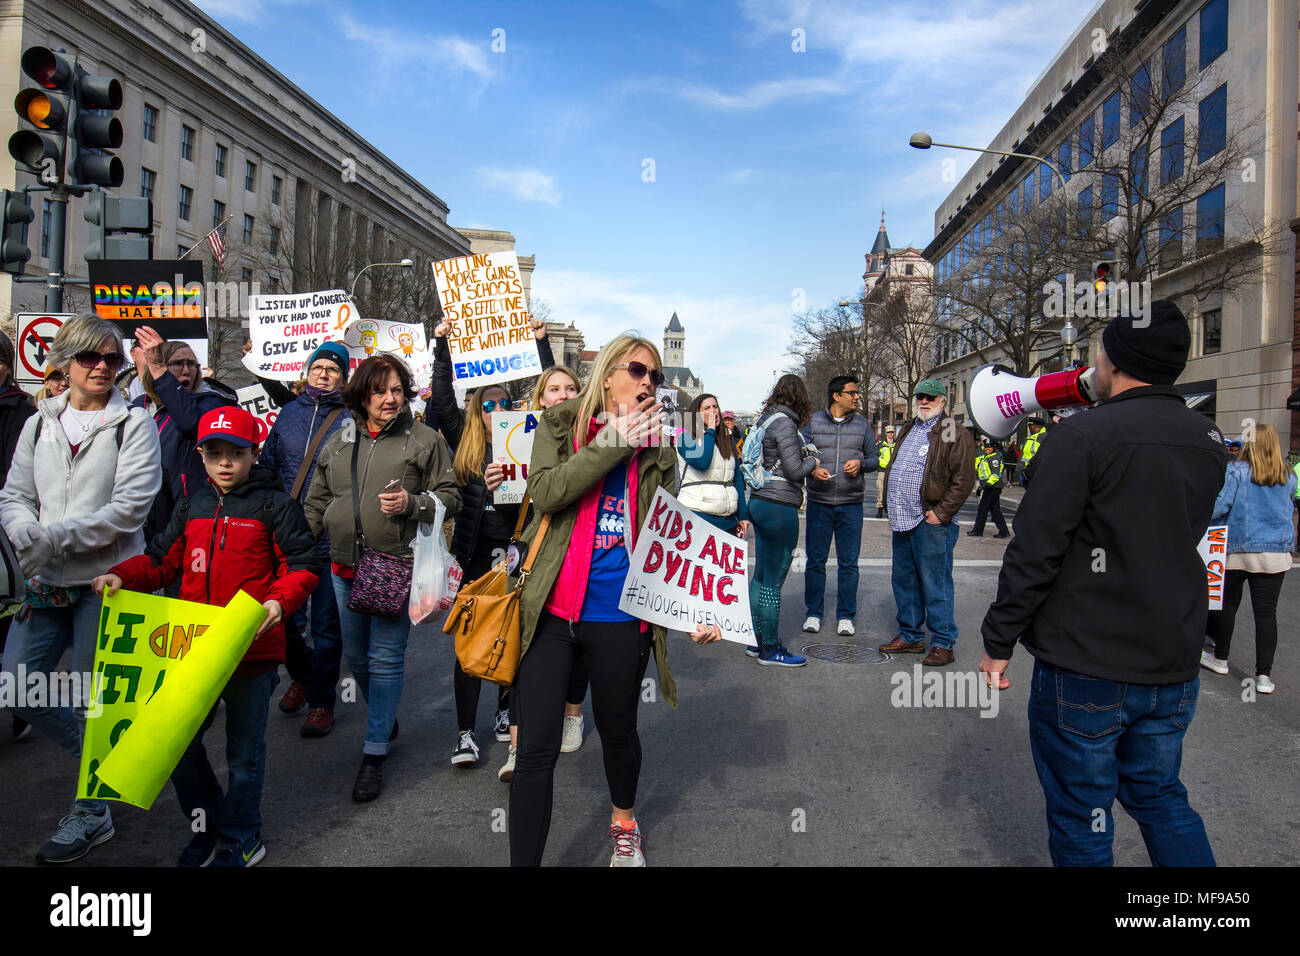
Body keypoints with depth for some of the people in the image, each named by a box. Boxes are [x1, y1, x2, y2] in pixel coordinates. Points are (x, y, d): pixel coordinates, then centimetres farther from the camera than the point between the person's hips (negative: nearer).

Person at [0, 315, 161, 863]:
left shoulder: (134, 424, -6)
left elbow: (130, 506, -14)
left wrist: (56, 536, -20)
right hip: (47, 582, 5)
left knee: (94, 701, 3)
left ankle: (92, 813, 21)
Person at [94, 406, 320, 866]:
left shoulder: (275, 506, -5)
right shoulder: (191, 507, 11)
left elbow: (303, 567, -8)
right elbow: (162, 561, 15)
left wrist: (281, 600, -25)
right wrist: (121, 575, -3)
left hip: (254, 650, -5)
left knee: (244, 750, 9)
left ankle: (240, 840, 28)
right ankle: (209, 825, 33)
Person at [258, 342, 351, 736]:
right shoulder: (288, 413, 12)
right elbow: (267, 465, 17)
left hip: (330, 540, -4)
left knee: (326, 625, 3)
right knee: (284, 617, 12)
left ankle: (320, 701, 18)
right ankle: (301, 674, 39)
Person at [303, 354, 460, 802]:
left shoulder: (425, 440, -2)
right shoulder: (338, 442, 11)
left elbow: (450, 497, -2)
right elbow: (317, 502, 18)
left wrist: (412, 502, -19)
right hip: (345, 567, 5)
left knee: (385, 659, -1)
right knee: (355, 656, 16)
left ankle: (374, 754, 10)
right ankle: (385, 719, 41)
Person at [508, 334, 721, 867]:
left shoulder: (656, 450, 7)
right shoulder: (558, 426, 3)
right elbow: (545, 492, -15)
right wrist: (614, 443, -14)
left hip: (622, 616, 2)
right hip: (552, 608, -1)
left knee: (618, 732, 18)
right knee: (537, 747, -2)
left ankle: (624, 824, 46)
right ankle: (523, 861, 13)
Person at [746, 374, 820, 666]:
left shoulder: (764, 419, 12)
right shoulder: (784, 423, -15)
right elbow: (794, 471, -17)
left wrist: (804, 456, 13)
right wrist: (813, 461, 1)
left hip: (759, 502, 9)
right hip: (779, 507, -9)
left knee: (761, 575, 14)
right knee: (773, 581, -2)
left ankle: (757, 641, 23)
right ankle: (770, 650, 7)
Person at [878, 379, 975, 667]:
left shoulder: (955, 435, -7)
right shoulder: (907, 430, 18)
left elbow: (963, 480, -14)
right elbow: (893, 468, 27)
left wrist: (941, 513, -17)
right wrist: (891, 503, 17)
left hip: (931, 523, -8)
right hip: (903, 520, 8)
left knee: (935, 584, -3)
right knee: (904, 581, 14)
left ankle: (943, 644, 7)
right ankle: (910, 636, 27)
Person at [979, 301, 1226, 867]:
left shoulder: (1085, 435, -17)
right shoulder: (1208, 441, 5)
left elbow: (1035, 552, -19)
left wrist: (999, 640, -9)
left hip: (1085, 670, -6)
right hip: (1175, 669, 7)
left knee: (1080, 814, 10)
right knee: (1159, 796, 24)